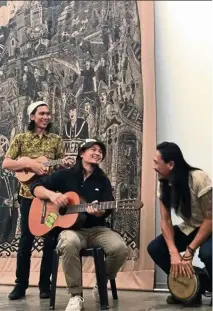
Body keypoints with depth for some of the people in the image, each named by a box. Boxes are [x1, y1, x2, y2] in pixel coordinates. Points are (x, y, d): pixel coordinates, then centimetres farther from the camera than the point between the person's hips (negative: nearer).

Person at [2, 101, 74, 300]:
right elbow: (6, 163, -2)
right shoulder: (21, 138, 4)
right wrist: (29, 164, -15)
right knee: (26, 239, 3)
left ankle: (45, 284, 16)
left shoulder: (56, 139, 8)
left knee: (50, 240, 3)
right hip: (28, 195, -1)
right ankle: (21, 284, 15)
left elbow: (60, 165, 10)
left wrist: (65, 164, -13)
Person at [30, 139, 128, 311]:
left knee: (120, 247, -27)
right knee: (70, 243, -40)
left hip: (97, 228, 3)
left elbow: (107, 209, 0)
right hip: (71, 227, -2)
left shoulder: (103, 181, 11)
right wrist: (52, 194, -15)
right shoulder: (65, 175, 6)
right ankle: (76, 295, -21)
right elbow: (36, 186, 5)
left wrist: (99, 212, -25)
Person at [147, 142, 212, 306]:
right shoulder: (164, 184, -7)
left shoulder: (198, 178, -27)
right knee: (154, 248, -12)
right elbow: (165, 221, -9)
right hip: (190, 228, 6)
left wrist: (189, 252, -27)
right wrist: (174, 252, -24)